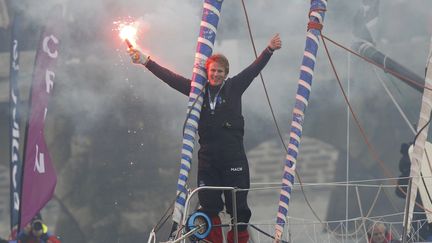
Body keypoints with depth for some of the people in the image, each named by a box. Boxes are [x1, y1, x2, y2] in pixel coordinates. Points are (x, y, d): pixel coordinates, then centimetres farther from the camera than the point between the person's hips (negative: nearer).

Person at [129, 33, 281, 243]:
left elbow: (254, 69, -1)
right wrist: (146, 61, 6)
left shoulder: (234, 87, 6)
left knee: (238, 205, -2)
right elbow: (170, 77, 9)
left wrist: (269, 50, -13)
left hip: (233, 154, -2)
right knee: (208, 206, 0)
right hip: (207, 155, 2)